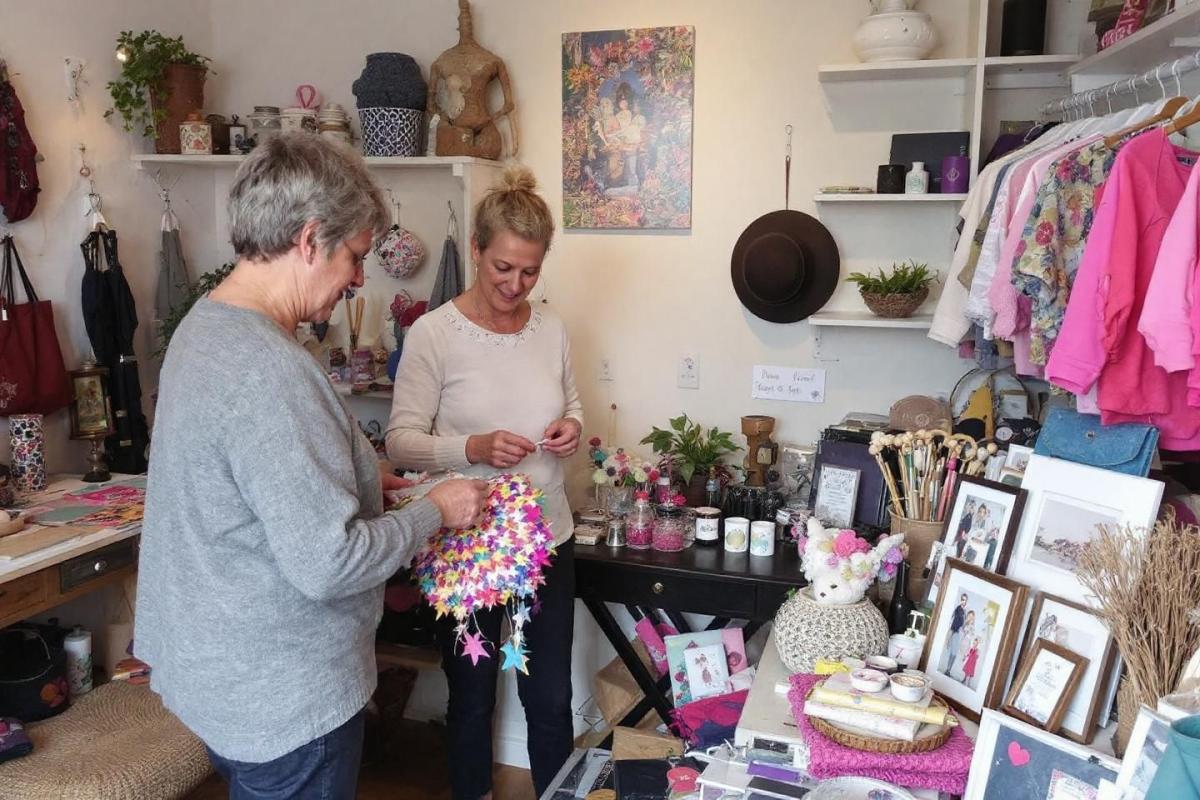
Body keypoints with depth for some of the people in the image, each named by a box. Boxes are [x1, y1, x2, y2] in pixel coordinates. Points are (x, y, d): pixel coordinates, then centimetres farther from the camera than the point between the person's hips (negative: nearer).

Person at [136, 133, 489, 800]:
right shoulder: (270, 370, -29)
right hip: (282, 698, -9)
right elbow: (327, 563, -29)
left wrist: (359, 481, 7)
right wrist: (435, 511, -14)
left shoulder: (205, 322, 3)